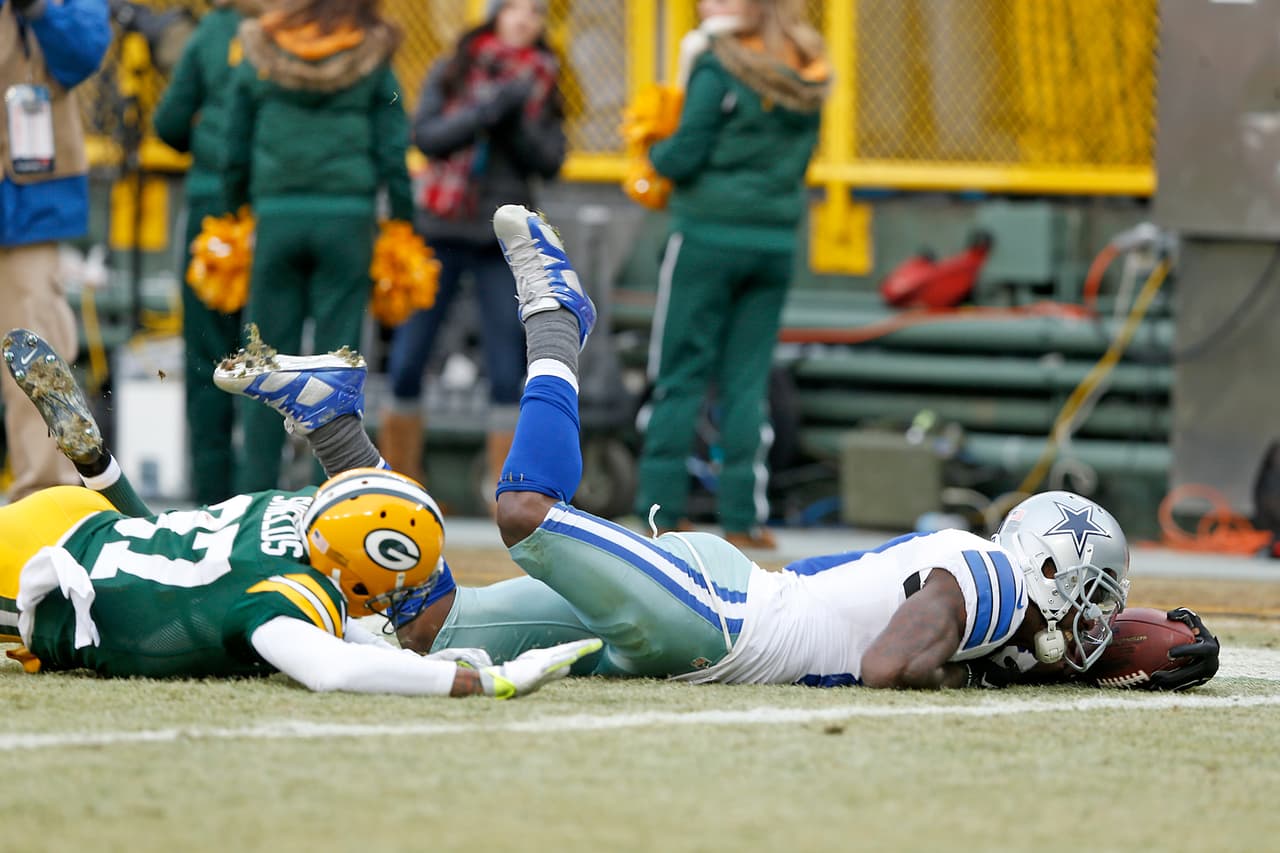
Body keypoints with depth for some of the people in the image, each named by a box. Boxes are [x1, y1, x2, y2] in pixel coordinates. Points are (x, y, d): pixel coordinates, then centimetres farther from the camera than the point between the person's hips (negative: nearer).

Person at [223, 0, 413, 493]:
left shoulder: (258, 60, 3)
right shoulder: (372, 63, 1)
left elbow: (236, 153, 6)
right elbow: (392, 153, 1)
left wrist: (234, 215, 16)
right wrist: (402, 229, 8)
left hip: (276, 216, 1)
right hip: (348, 217, -1)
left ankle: (255, 486, 5)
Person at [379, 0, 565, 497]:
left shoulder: (542, 86, 8)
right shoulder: (451, 73, 5)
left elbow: (550, 161, 0)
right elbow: (424, 135, -8)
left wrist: (515, 121, -14)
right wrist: (484, 112, -18)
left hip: (504, 243, 1)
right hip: (438, 235, -1)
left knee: (508, 376, -1)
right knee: (405, 366, -1)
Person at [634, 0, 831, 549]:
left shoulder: (720, 68, -11)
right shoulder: (810, 79, 8)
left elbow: (683, 158, -12)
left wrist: (656, 151, 9)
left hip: (709, 235, -5)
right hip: (777, 239, 5)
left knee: (681, 375, 2)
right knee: (747, 380, 8)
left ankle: (663, 507, 2)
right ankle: (744, 516, 4)